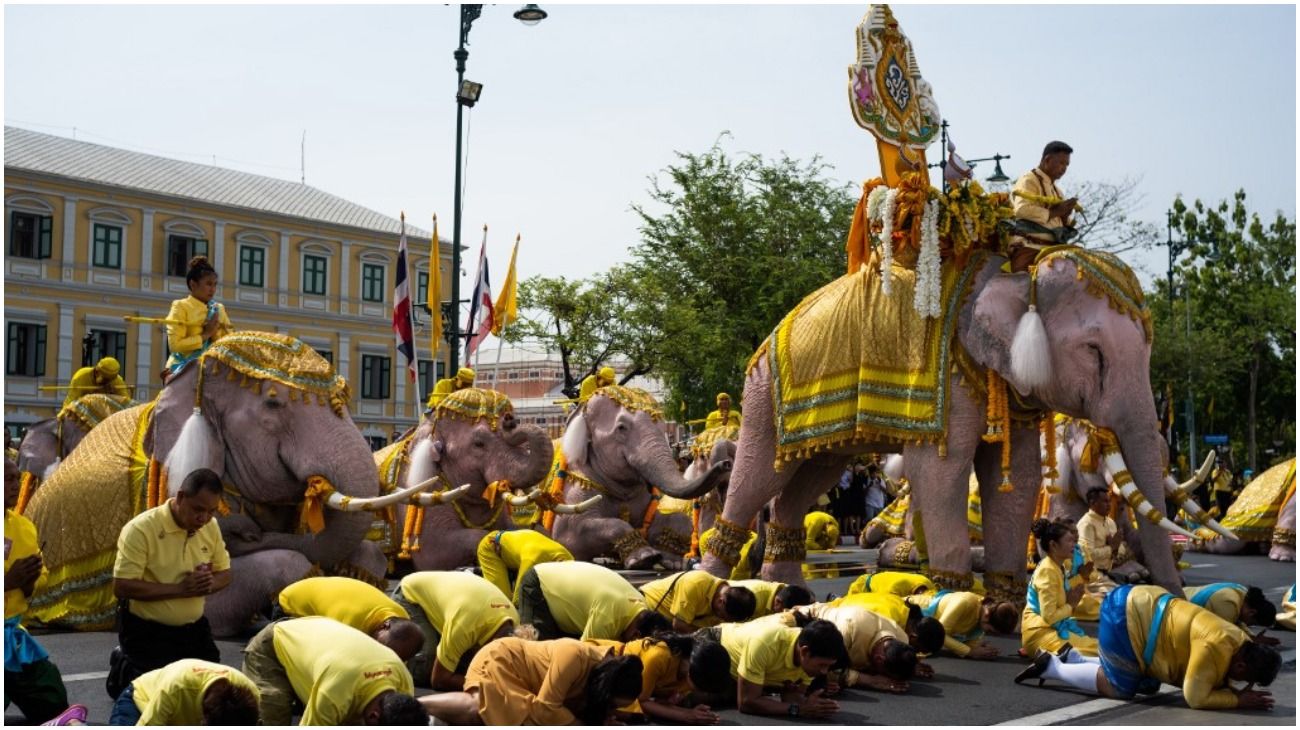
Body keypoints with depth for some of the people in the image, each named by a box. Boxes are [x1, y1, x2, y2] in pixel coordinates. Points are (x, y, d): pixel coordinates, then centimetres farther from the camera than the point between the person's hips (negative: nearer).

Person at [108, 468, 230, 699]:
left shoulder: (211, 527, -3)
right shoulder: (141, 529, -23)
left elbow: (224, 573, 9)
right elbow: (122, 587, -27)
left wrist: (210, 583, -17)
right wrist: (180, 588, -30)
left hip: (193, 628, 6)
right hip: (147, 631, -6)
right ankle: (122, 668, 21)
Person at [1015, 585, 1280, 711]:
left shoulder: (1241, 643, 1)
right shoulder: (1215, 648, -27)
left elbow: (1216, 679, 12)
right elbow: (1196, 697, -25)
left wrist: (1233, 690, -7)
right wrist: (1239, 699, -18)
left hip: (1141, 606, 10)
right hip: (1124, 613, -10)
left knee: (1148, 686, 16)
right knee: (1120, 688, -5)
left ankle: (1075, 659, 23)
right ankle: (1051, 666, 8)